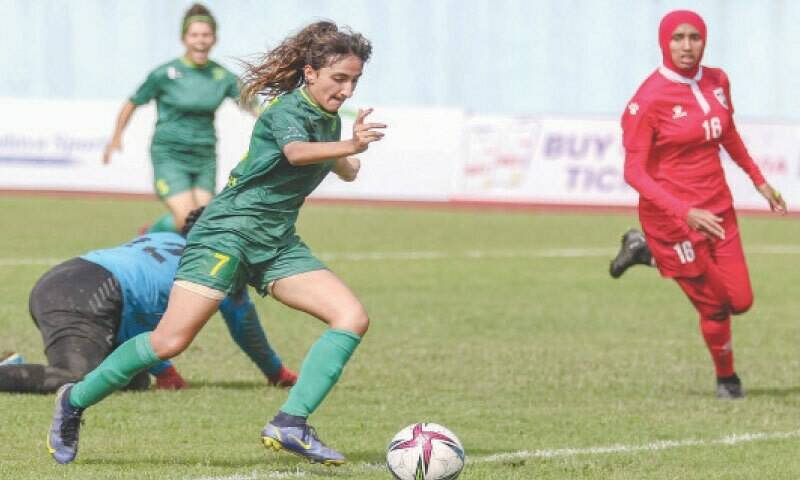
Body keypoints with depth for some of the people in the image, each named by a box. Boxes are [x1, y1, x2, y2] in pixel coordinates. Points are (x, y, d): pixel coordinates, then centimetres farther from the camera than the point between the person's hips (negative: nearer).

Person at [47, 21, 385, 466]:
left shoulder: (329, 120, 12)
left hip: (278, 244, 8)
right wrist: (351, 146, -52)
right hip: (229, 232, -8)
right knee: (169, 342, -15)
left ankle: (290, 424, -16)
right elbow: (296, 152, -40)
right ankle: (74, 402, 6)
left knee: (353, 317, -12)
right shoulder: (288, 109, -13)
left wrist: (354, 150, 22)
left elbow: (347, 172, 38)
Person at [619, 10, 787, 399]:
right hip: (672, 216, -6)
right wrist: (686, 213, -30)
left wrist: (759, 180, 22)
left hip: (717, 207, 6)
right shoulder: (649, 100, -18)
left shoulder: (717, 82, 1)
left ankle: (648, 252, 25)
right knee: (714, 305, 1)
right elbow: (634, 172, -20)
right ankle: (726, 379, 30)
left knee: (740, 301, 7)